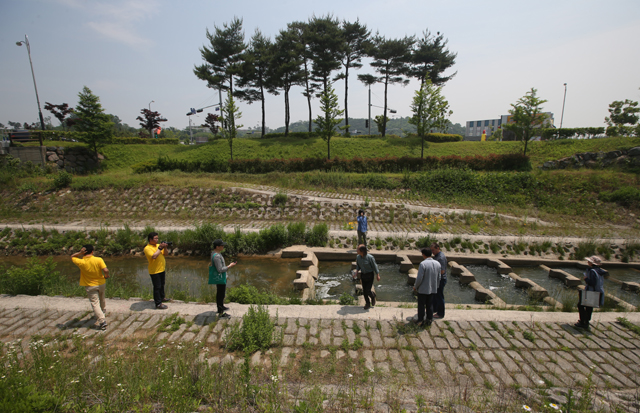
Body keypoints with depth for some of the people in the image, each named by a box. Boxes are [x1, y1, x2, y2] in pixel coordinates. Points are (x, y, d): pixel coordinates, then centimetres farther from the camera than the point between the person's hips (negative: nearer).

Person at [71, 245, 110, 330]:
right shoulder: (99, 260, -18)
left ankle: (102, 320, -8)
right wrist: (106, 276, -5)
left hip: (89, 286, -2)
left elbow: (72, 257, 5)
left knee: (95, 304, 0)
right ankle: (103, 310, 51)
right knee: (102, 299, 28)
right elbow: (106, 270, -25)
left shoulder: (81, 262, -16)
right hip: (101, 283, 2)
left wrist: (80, 253, -11)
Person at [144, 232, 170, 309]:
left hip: (162, 269, 8)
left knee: (162, 285, 22)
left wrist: (165, 248, -7)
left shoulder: (158, 245, 8)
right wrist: (160, 248, -23)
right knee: (157, 287, -2)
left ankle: (162, 297, 40)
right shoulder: (147, 248, -15)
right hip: (154, 271, -8)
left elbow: (165, 254, 9)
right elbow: (154, 256, -30)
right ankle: (158, 304, 5)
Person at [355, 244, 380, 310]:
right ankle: (367, 304, 27)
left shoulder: (370, 257, -23)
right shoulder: (358, 257, -8)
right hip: (362, 275, 4)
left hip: (370, 275, -4)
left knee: (367, 291, -6)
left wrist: (378, 276, -7)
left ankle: (373, 296, 29)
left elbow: (375, 266, -12)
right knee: (364, 291, 7)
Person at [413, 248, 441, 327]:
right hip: (433, 289, 6)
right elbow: (439, 277, 6)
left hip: (423, 289, -5)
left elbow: (419, 278, -21)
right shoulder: (437, 264, -1)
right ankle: (429, 320, 27)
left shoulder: (423, 264, -22)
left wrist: (415, 286, -5)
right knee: (429, 305, 19)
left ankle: (420, 321, 19)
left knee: (421, 306, 9)